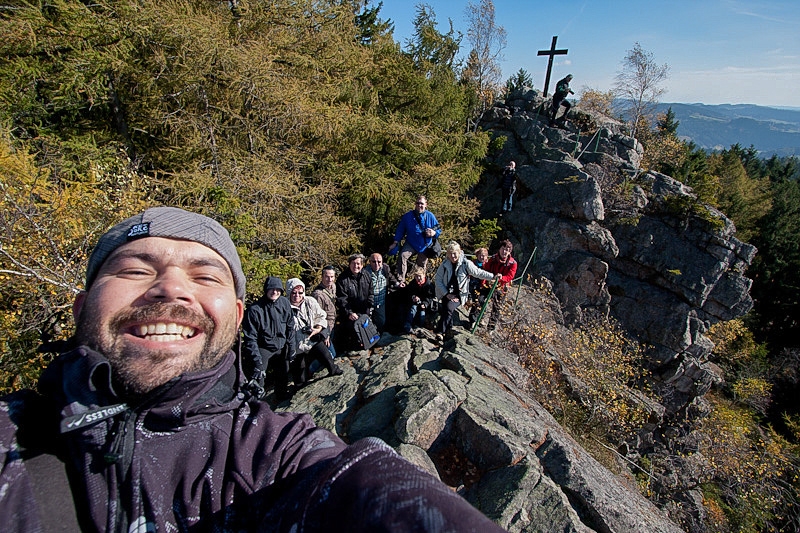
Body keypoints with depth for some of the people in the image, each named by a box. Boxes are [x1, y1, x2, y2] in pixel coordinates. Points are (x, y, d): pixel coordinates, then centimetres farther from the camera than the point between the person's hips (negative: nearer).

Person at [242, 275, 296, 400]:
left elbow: (290, 327, 5)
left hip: (281, 347, 5)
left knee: (284, 373, 22)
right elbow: (250, 338, -18)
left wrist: (291, 347, 2)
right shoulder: (254, 309, -21)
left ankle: (283, 395, 48)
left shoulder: (284, 303, -6)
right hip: (262, 348, -5)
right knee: (257, 376, -18)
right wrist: (257, 360, -22)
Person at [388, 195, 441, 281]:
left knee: (422, 267, 13)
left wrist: (434, 233, -23)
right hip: (411, 244, -1)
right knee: (402, 256, -28)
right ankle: (400, 280, -26)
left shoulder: (430, 216, -6)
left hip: (425, 246, 1)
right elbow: (400, 230, 1)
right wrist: (395, 243, -2)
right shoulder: (408, 216, -7)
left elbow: (438, 231, 1)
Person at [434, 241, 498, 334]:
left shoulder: (466, 264, -10)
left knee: (449, 307, -26)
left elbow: (478, 273, -1)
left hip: (459, 294, -3)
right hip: (446, 293, 3)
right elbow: (438, 280, -4)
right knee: (442, 310, -10)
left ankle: (441, 331, -16)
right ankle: (449, 326, 20)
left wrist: (493, 276, -8)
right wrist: (447, 294, -11)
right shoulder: (444, 264, -4)